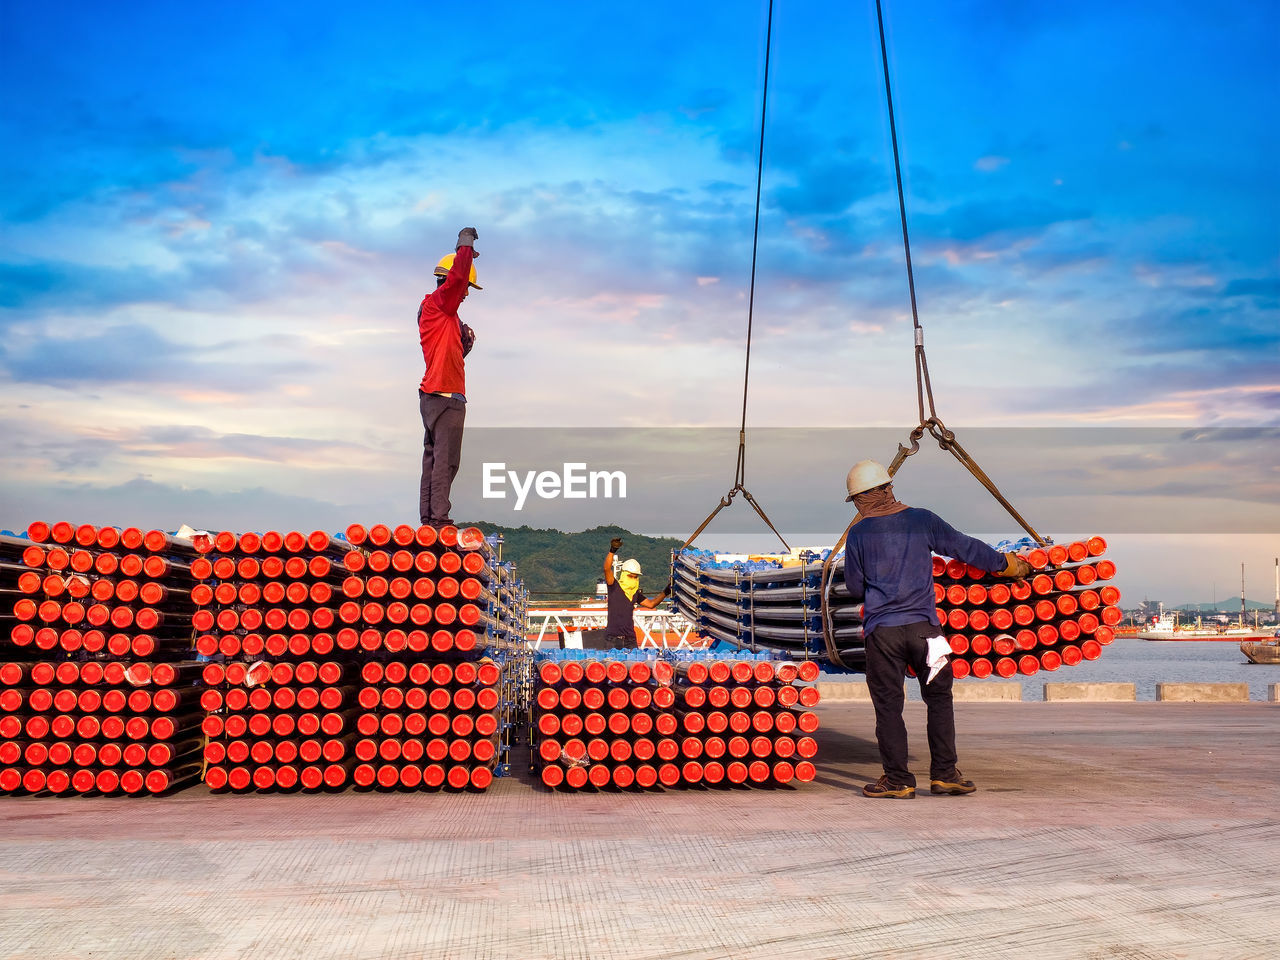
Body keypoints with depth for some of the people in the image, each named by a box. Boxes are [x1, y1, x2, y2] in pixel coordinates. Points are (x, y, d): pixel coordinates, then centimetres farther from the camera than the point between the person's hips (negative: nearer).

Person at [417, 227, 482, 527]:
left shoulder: (443, 312, 22)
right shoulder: (437, 303, -6)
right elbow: (458, 275, -20)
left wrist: (465, 343, 11)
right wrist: (466, 244, -7)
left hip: (433, 396, 10)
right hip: (445, 396, -10)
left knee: (434, 459, 9)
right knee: (445, 461, -10)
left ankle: (428, 518, 12)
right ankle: (439, 519, -9)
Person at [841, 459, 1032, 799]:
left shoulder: (858, 533, -1)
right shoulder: (922, 519, 3)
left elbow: (855, 588, 7)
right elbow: (965, 547, 11)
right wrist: (1005, 564, 26)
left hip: (881, 630, -1)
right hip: (922, 624, 2)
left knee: (888, 705, 6)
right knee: (939, 698, 14)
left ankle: (898, 781, 10)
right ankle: (944, 774, 16)